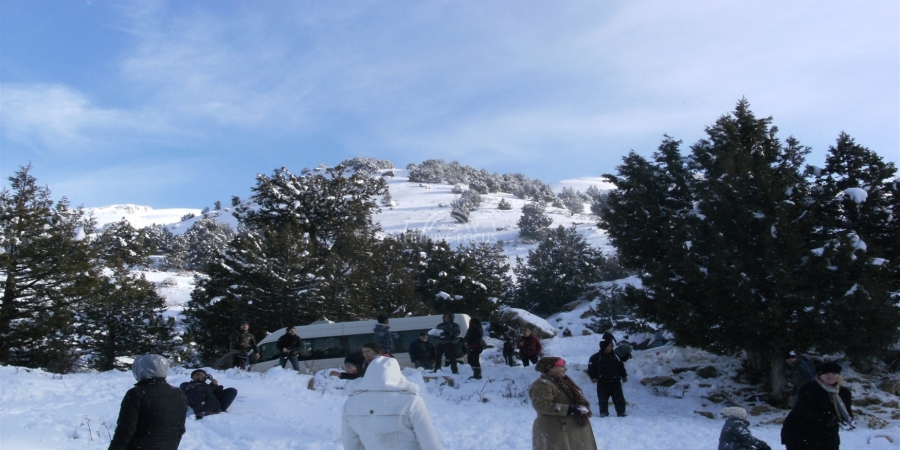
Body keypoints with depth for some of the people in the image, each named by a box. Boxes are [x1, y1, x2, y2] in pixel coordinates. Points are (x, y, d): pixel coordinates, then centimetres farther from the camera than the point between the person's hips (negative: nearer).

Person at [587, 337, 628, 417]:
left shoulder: (615, 356, 11)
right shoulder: (596, 357, -6)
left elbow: (621, 367, 20)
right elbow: (591, 368, -8)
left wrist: (624, 376, 17)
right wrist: (593, 377, -18)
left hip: (616, 382, 4)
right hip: (603, 383, -4)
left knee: (619, 398, 3)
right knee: (603, 399, 1)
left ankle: (621, 412, 12)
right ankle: (603, 413, 14)